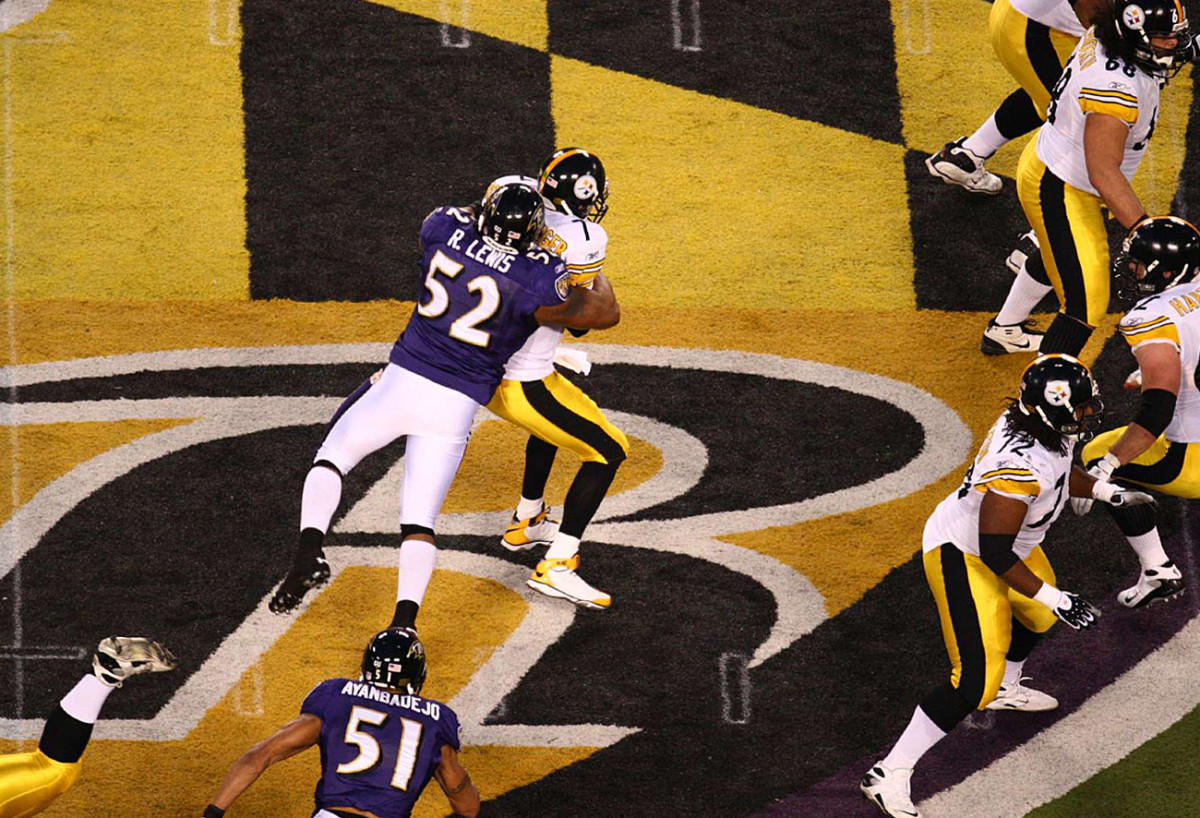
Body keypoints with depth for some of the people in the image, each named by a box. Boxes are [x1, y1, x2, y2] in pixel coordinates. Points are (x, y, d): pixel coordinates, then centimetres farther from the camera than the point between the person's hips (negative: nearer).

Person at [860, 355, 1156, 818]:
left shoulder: (1048, 428, -10)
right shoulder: (1019, 466, -37)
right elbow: (994, 554, -31)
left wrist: (1109, 494, 17)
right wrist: (1052, 598, -26)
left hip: (1006, 543, 10)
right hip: (963, 556, -10)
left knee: (1040, 613, 34)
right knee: (975, 682, -16)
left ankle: (1006, 689, 65)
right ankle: (889, 776, -10)